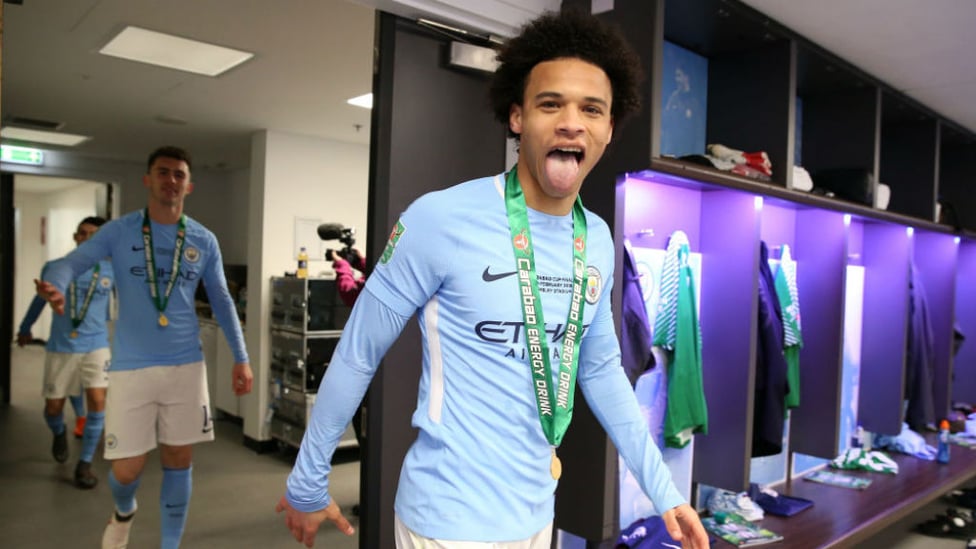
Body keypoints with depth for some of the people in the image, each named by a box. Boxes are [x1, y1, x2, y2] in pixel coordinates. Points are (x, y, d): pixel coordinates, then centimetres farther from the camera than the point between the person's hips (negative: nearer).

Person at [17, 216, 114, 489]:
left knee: (97, 402, -15)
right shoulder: (54, 268, 1)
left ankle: (85, 464, 1)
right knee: (53, 409, 8)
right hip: (60, 348, 1)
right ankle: (60, 433, 45)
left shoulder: (111, 271, -1)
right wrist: (25, 328, 28)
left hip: (96, 346, -1)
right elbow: (40, 299, 18)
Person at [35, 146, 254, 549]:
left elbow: (221, 300, 11)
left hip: (186, 365, 2)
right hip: (131, 366, -1)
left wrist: (241, 358, 6)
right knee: (127, 468, 4)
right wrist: (56, 285, -36)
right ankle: (123, 511, 41)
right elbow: (72, 261, -11)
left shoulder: (204, 241, 6)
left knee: (178, 460, 9)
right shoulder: (120, 230, 0)